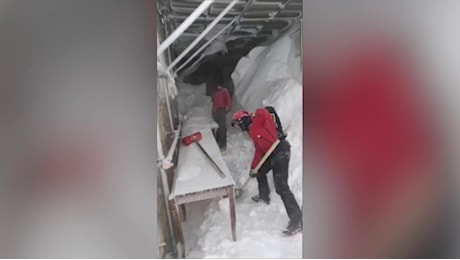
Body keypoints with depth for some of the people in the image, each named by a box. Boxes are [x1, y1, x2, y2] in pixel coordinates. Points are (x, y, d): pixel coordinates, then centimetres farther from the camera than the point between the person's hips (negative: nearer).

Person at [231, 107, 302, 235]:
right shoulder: (252, 132, 21)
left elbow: (264, 111, -23)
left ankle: (297, 221, -15)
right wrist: (254, 167, 15)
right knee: (260, 172, 28)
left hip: (280, 151, -10)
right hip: (271, 154, 10)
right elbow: (259, 150, 20)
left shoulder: (259, 118, -4)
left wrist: (277, 132, -30)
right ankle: (264, 196, 50)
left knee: (281, 187, -16)